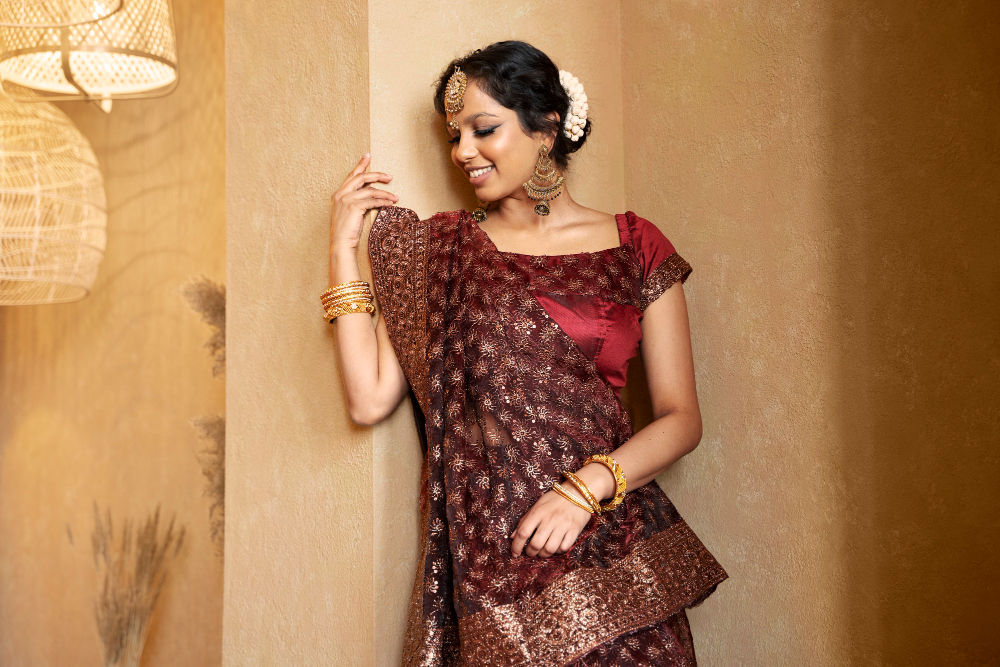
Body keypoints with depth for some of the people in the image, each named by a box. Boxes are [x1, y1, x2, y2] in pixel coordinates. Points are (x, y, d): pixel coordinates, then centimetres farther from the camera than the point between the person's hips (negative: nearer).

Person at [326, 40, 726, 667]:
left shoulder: (635, 246, 2)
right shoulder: (442, 247, 6)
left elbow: (681, 418, 0)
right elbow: (370, 400, -3)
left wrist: (586, 487, -15)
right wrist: (345, 247, -3)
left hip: (611, 555, 0)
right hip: (486, 557, 1)